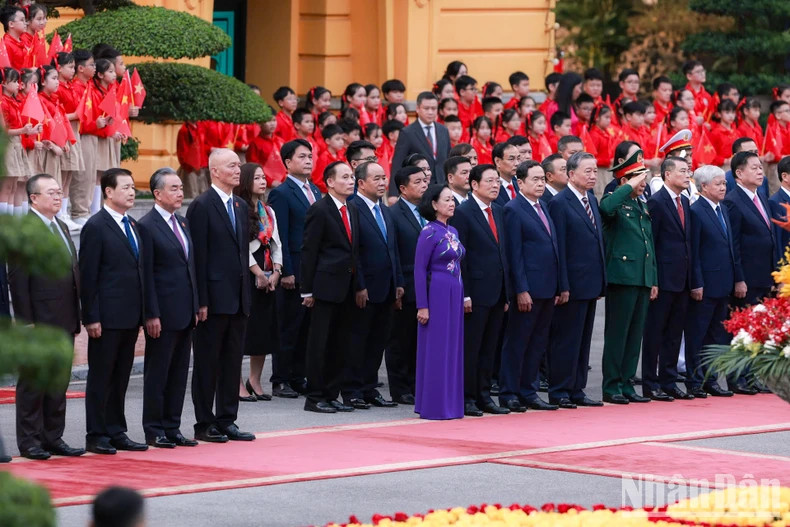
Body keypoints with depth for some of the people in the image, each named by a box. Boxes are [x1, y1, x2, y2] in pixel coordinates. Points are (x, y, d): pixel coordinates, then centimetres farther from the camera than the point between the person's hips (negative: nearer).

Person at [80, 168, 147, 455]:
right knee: (101, 378, 0)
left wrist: (141, 313, 13)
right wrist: (91, 318, -15)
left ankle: (116, 433, 17)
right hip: (107, 318, -7)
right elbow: (88, 276, -11)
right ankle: (96, 436, 4)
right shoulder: (96, 227, -9)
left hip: (130, 316, 7)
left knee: (120, 378, 11)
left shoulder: (132, 226, 15)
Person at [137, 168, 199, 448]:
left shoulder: (182, 223, 14)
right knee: (157, 373, 0)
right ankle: (154, 430, 7)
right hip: (163, 314, -8)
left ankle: (172, 428, 16)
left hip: (185, 313, 8)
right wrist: (152, 315, -16)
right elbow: (146, 274, -13)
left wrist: (195, 306, 13)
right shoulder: (147, 226, -10)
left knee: (179, 373, 10)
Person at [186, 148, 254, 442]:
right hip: (214, 298, -7)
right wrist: (201, 301, -16)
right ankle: (204, 424, 6)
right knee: (207, 363, 0)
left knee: (233, 362, 9)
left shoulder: (241, 207, 15)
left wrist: (246, 294, 12)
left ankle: (227, 421, 15)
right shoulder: (202, 206, -9)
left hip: (238, 298, 7)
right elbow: (198, 257, -12)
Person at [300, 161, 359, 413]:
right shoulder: (319, 210, -8)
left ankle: (331, 395, 15)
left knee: (340, 345, 9)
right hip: (326, 286, -7)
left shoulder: (352, 212, 15)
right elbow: (309, 251, -10)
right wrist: (307, 290, -12)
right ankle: (314, 397, 1)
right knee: (320, 343, -3)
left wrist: (358, 286, 12)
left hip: (347, 288, 7)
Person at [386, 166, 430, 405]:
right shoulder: (393, 214, -7)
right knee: (400, 340, 2)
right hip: (406, 291, -6)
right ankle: (400, 390, 8)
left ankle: (416, 385, 16)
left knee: (419, 341, 9)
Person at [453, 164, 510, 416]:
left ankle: (483, 396, 16)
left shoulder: (498, 212, 15)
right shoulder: (463, 213, -8)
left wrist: (507, 292, 13)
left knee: (489, 348, 11)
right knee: (470, 348, -2)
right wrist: (464, 295, -16)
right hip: (476, 292, -7)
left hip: (497, 292, 7)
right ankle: (466, 398, 3)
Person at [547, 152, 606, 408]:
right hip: (572, 285, -8)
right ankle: (559, 392, 3)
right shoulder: (559, 203, -11)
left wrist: (601, 281, 13)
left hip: (591, 284, 8)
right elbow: (559, 248, -14)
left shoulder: (592, 200, 14)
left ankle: (576, 390, 17)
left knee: (583, 340, 11)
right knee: (566, 339, -3)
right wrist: (563, 286, -17)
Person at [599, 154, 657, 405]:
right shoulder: (615, 201, -6)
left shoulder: (643, 207, 19)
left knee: (635, 335, 9)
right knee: (617, 334, -4)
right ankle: (611, 387, 0)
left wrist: (654, 280, 19)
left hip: (643, 279, 8)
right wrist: (630, 186, -22)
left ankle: (626, 384, 14)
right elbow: (607, 208, -33)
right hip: (622, 277, -8)